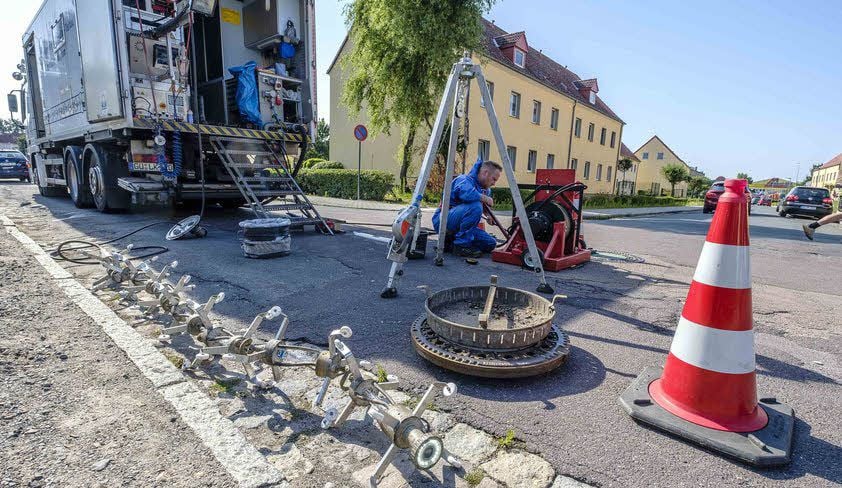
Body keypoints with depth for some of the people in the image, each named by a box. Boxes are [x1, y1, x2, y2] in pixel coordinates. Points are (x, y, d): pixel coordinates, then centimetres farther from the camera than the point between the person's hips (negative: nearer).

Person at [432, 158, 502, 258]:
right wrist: (485, 198, -22)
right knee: (475, 206, -32)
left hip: (460, 225, 9)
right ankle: (461, 245, -20)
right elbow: (466, 193, -39)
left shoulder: (486, 189, 12)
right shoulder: (465, 180, -16)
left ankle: (450, 240, 10)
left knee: (491, 244, 1)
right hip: (443, 220, -9)